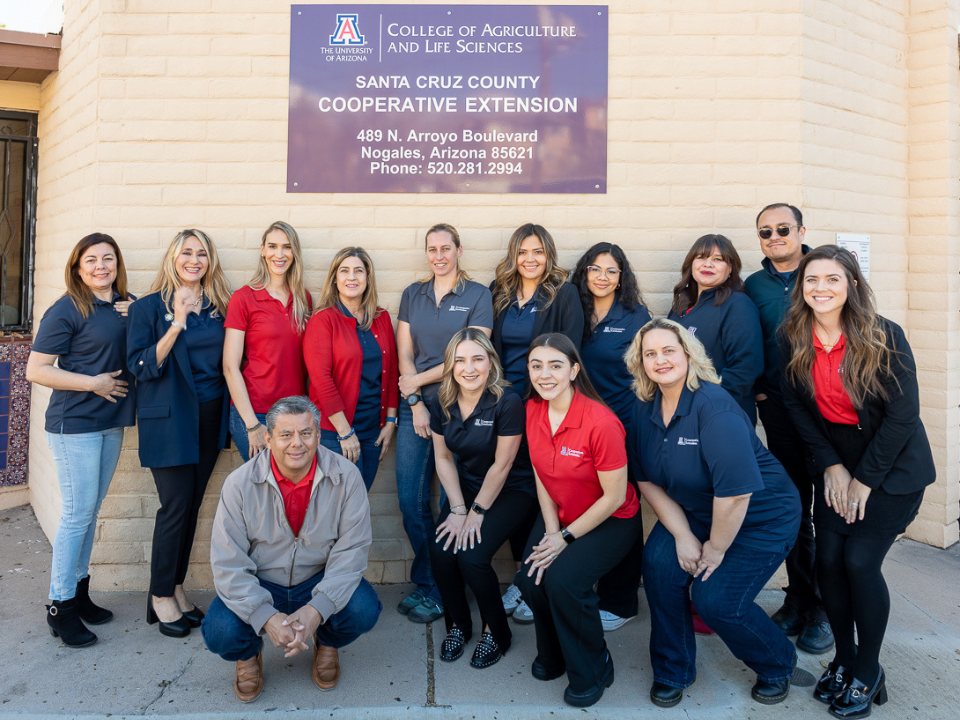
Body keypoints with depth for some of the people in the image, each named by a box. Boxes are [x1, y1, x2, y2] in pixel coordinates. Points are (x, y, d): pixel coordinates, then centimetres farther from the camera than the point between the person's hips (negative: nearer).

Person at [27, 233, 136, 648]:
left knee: (91, 510, 14)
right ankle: (60, 606, 13)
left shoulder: (128, 305, 8)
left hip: (111, 424, 6)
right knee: (78, 512, -1)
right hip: (75, 424, -6)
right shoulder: (67, 310, -10)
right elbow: (36, 370, -11)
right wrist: (93, 383, -15)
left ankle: (79, 592, 28)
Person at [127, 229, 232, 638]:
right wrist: (176, 324, -20)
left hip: (209, 420, 4)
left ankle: (176, 588, 25)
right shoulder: (150, 307, -3)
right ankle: (160, 595, 15)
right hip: (169, 420, -4)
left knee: (192, 506, 10)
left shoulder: (219, 308, 9)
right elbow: (141, 367, -11)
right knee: (176, 507, -4)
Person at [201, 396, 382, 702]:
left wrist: (316, 609, -29)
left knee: (363, 610, -27)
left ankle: (327, 643, 12)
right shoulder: (240, 483, -16)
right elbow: (229, 564, -15)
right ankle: (248, 653, 14)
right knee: (220, 632, -26)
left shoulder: (346, 476, -16)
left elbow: (351, 550, -16)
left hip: (320, 582, 0)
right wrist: (266, 616, -29)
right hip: (258, 586, 0)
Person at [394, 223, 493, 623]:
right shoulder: (412, 295, 13)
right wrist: (415, 404, -4)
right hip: (416, 407, 4)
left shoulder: (478, 296, 1)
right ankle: (430, 584, 21)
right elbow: (404, 354, 8)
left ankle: (432, 588, 19)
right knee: (410, 499, 2)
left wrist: (418, 381, -6)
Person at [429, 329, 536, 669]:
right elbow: (443, 459, 1)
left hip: (511, 491, -5)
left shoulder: (508, 402, -22)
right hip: (465, 487, 5)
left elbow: (501, 466, -18)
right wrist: (458, 509, -7)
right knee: (441, 551, -15)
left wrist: (476, 513, -13)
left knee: (472, 555, -21)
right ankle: (458, 624, 15)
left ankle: (496, 631, 8)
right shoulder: (442, 404, -5)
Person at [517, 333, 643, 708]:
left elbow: (615, 497, -20)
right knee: (531, 579, -14)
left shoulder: (600, 422, -28)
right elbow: (541, 478, 1)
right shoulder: (532, 411, -9)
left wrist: (566, 538, -15)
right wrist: (550, 533, -9)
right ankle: (552, 655, 20)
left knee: (564, 579, -24)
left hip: (612, 520, -5)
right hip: (559, 515, 5)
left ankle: (592, 671, 6)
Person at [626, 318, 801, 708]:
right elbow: (648, 480, -2)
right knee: (659, 564, -16)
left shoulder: (715, 408, -29)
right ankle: (672, 672, 8)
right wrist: (683, 535, -11)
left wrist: (716, 548, -17)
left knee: (715, 598, -12)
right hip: (695, 512, 6)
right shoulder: (645, 410, -6)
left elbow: (736, 492, -31)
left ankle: (777, 665, 23)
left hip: (760, 516, -5)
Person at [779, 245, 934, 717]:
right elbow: (796, 404, 0)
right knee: (828, 558, -2)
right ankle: (843, 658, 21)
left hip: (892, 465, -3)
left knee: (860, 560, -8)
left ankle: (868, 671, 14)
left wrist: (865, 478, -14)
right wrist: (831, 465, -6)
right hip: (836, 461, 4)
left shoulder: (884, 337, -17)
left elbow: (903, 414, -15)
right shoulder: (793, 339, -6)